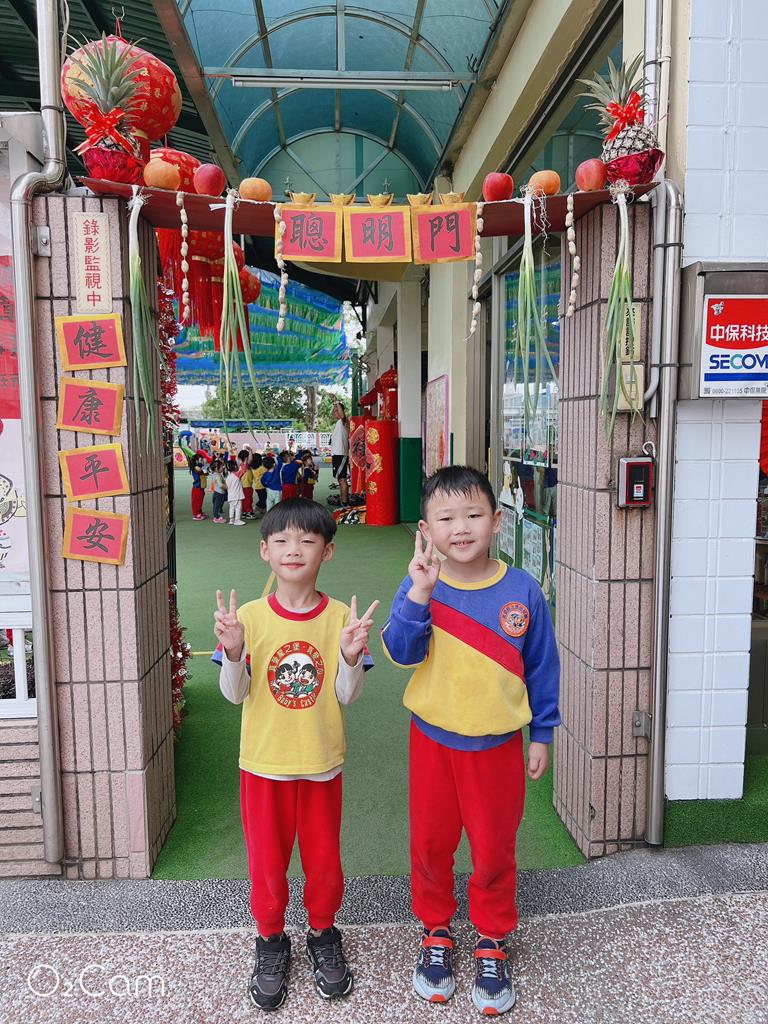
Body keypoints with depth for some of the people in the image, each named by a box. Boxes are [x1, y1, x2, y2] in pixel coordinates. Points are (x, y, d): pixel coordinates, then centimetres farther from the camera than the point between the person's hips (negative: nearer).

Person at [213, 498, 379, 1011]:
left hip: (322, 762, 0)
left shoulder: (340, 617, -10)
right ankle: (271, 942, 41)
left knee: (324, 858, 16)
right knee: (267, 858, 15)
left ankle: (323, 936, 43)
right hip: (264, 762, 0)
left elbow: (347, 695, -7)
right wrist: (233, 652, -26)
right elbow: (235, 694, -7)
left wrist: (350, 655, -26)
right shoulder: (249, 616, -10)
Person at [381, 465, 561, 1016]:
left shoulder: (522, 590, -11)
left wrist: (542, 734, 5)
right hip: (433, 739, 0)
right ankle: (436, 931, 42)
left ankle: (493, 942, 40)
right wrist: (419, 594, -39)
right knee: (430, 842, 16)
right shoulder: (420, 587, -12)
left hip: (498, 743, 0)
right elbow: (401, 653, -25)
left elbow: (542, 665, 0)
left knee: (495, 847, 15)